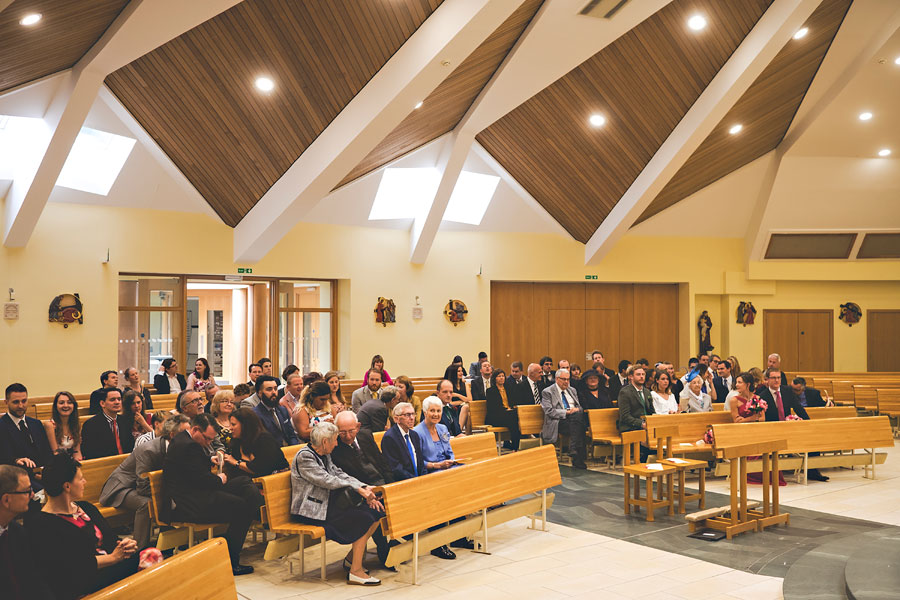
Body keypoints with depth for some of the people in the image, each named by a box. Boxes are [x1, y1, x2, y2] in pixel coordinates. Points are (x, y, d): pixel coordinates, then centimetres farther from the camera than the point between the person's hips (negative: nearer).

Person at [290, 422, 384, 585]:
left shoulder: (325, 455, 14)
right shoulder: (304, 457, -14)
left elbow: (340, 475, 10)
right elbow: (328, 481, -20)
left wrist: (365, 489, -6)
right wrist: (359, 489, -18)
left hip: (331, 504, 9)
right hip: (313, 511, -9)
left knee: (376, 512, -6)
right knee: (363, 518, -22)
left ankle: (351, 558, 8)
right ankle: (355, 572, -16)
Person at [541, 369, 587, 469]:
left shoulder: (572, 390, 25)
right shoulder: (547, 392, 5)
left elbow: (579, 407, 22)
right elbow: (549, 412, -8)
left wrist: (576, 410, -3)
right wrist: (566, 412, -16)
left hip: (576, 419, 5)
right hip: (558, 422, -5)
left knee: (578, 414, -31)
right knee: (576, 417, -34)